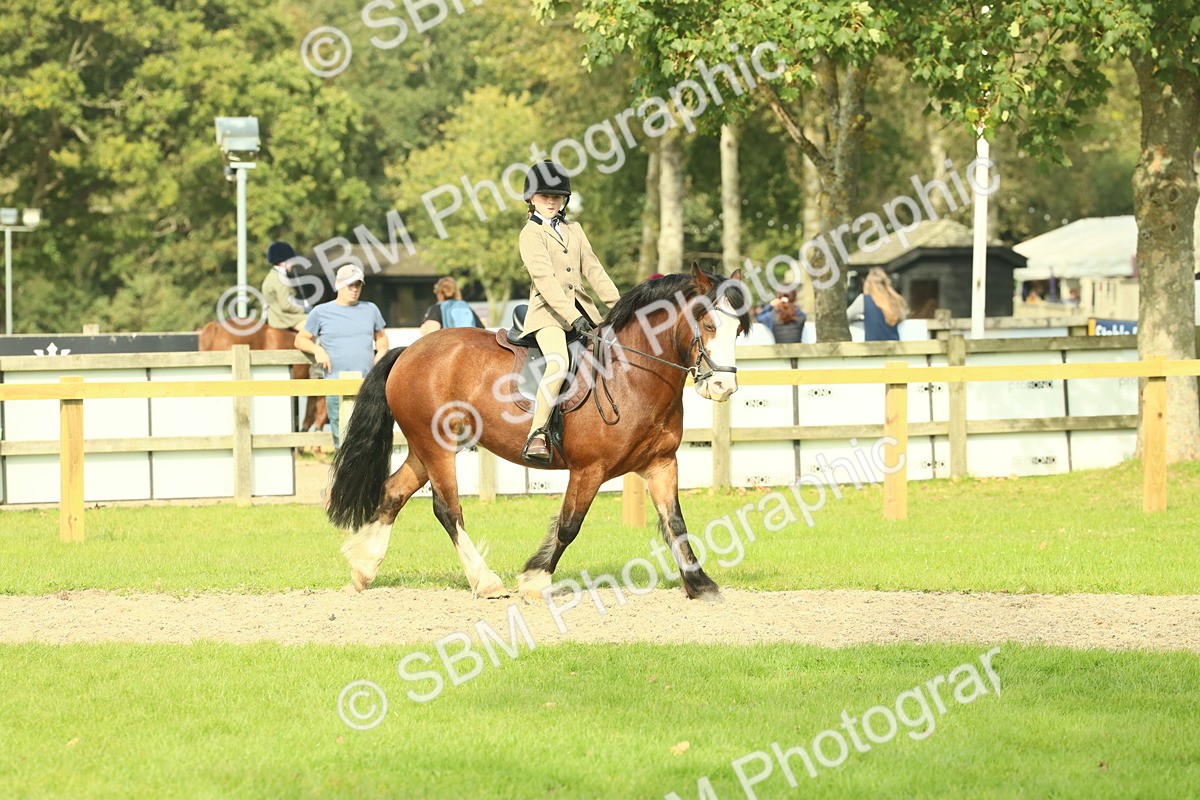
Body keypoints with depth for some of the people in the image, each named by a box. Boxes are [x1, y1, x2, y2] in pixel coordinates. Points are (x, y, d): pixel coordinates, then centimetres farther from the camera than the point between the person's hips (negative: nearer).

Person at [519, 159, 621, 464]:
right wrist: (571, 316, -24)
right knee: (558, 364, -31)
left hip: (581, 309, 7)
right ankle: (537, 436, -31)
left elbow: (593, 269, 14)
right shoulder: (531, 233, -3)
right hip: (548, 312, -7)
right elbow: (544, 278, -15)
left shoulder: (574, 230, 19)